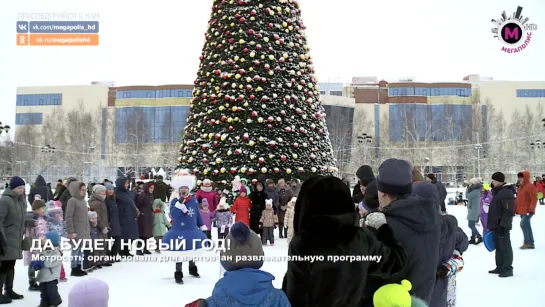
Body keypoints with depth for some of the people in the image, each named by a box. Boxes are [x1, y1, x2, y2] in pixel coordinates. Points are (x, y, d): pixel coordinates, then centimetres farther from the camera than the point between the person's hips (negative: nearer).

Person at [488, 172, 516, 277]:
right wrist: (493, 225, 22)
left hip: (502, 225, -10)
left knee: (505, 247, -4)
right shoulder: (498, 191, 17)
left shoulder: (507, 192, -15)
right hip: (496, 225, 10)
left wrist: (503, 225, -24)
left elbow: (509, 210, -21)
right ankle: (500, 267, 21)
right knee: (498, 247, 14)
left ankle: (508, 269, 1)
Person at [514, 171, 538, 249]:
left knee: (523, 224, -18)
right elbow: (518, 199, 22)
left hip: (527, 211, -9)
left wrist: (531, 209, -22)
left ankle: (528, 242, -12)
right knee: (527, 226, 11)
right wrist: (515, 209, 19)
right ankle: (530, 243, 16)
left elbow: (534, 199, -16)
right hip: (522, 211, 9)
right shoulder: (520, 187, 17)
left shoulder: (531, 187, -10)